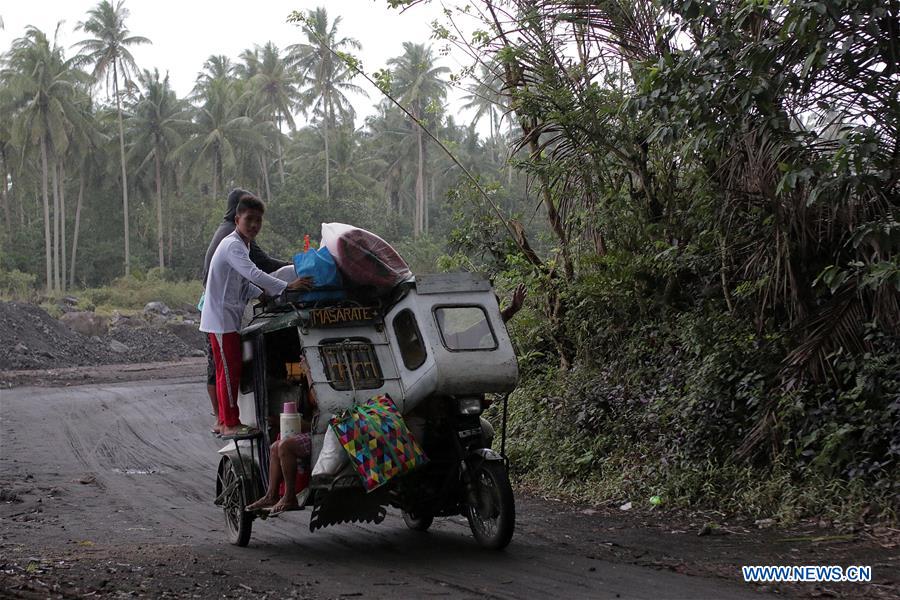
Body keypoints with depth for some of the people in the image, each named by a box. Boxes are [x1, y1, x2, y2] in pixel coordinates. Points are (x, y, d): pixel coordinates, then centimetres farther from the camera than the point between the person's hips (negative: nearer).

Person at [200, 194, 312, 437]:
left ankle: (224, 421, 19)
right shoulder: (233, 246, -18)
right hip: (221, 318, -10)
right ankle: (230, 423, -4)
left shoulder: (241, 245, 16)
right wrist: (288, 287, -36)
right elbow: (254, 274, -32)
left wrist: (263, 294, 7)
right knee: (230, 370, -8)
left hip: (228, 318, 10)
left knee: (228, 370, 13)